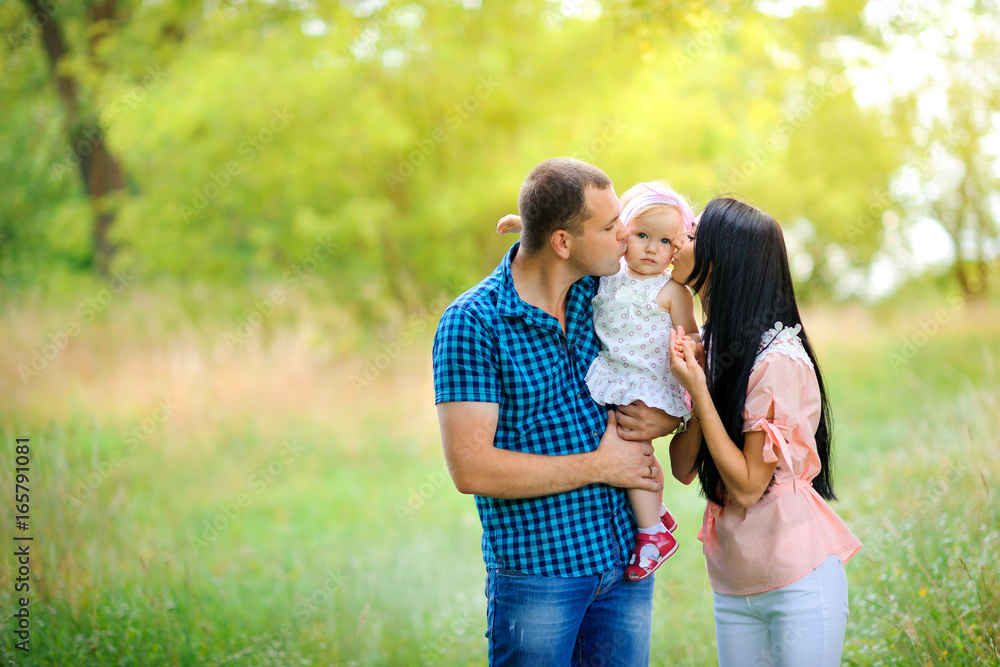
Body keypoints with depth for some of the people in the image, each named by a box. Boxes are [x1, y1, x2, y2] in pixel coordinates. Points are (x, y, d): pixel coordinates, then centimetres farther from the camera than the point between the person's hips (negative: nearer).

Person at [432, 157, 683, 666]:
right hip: (536, 572, -5)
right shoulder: (472, 323, -13)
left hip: (627, 560, 5)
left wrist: (666, 419, -7)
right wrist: (600, 465, -14)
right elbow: (471, 468, -20)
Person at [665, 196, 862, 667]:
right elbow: (683, 468, 1)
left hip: (799, 581, -7)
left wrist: (699, 391, -20)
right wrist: (694, 378, -12)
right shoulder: (709, 347, 6)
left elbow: (747, 486, -18)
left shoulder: (779, 362, -18)